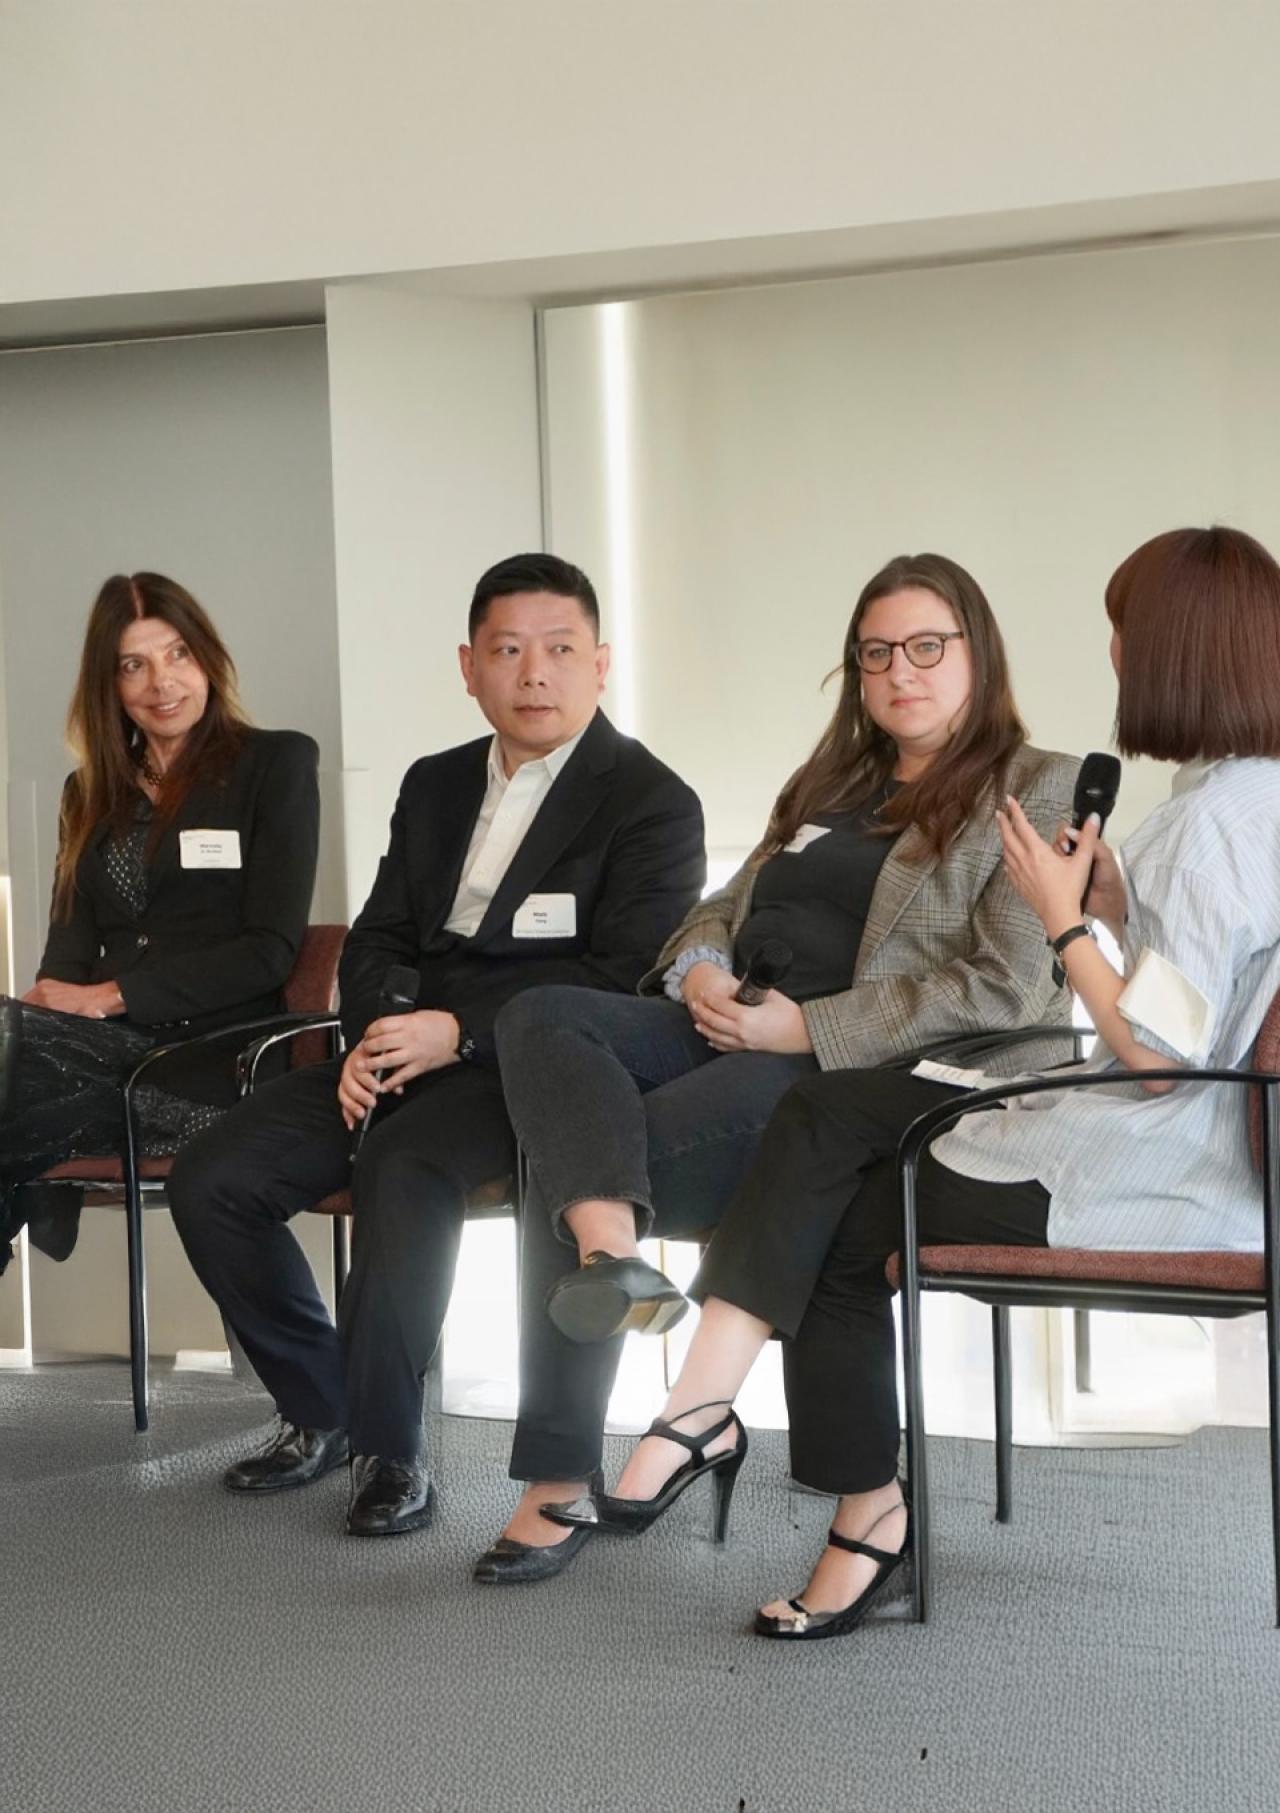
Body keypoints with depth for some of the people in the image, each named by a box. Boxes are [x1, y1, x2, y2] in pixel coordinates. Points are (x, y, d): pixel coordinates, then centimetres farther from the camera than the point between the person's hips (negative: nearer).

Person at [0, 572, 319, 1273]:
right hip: (110, 1048, 4)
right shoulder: (90, 794, 24)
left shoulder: (276, 763, 8)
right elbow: (70, 949, 13)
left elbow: (271, 947, -1)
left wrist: (113, 995, -10)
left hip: (215, 1056, -4)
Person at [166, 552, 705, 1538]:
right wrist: (371, 1037, -5)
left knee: (402, 1167, -36)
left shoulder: (652, 804, -4)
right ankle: (321, 1410, 9)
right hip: (408, 1049, 7)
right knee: (210, 1180, -9)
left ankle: (391, 1449, -19)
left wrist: (458, 1034, -20)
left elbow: (622, 981, -14)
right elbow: (379, 937, 18)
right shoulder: (435, 785, 18)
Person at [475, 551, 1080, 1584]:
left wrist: (807, 1027, -16)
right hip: (726, 1031, 8)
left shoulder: (1036, 793, 2)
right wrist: (701, 970, 0)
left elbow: (1005, 990, -10)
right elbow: (725, 909, 26)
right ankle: (612, 1252, -47)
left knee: (564, 1167, -23)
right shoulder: (832, 784, 27)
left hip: (852, 1074, -7)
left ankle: (561, 1484, -18)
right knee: (540, 1018, -22)